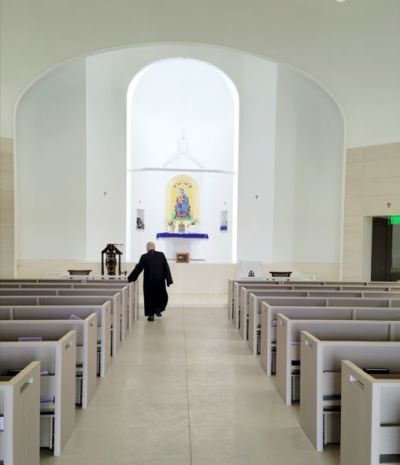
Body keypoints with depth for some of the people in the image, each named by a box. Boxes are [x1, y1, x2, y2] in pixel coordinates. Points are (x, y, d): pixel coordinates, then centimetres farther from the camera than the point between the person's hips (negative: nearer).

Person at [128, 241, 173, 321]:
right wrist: (168, 280, 0)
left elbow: (138, 269, -4)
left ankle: (151, 315, 9)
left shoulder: (144, 257, -6)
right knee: (162, 296, 23)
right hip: (160, 281, 1)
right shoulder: (161, 255, -2)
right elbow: (166, 268, -3)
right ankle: (158, 309, 13)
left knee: (149, 297, 11)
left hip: (149, 281, -1)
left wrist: (130, 279, 5)